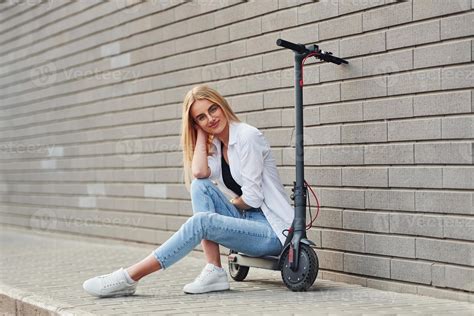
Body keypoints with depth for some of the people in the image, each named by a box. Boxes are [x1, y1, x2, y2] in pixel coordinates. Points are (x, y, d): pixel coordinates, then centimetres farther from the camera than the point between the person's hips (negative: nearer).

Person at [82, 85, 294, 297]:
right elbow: (199, 172, -11)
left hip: (273, 229, -7)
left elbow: (252, 198, -14)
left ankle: (128, 278, -22)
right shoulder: (216, 145, 12)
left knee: (201, 221, -26)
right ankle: (213, 272, -17)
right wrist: (201, 133, -2)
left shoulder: (247, 136, -11)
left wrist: (229, 205, 3)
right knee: (200, 186, -12)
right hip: (247, 221, 7)